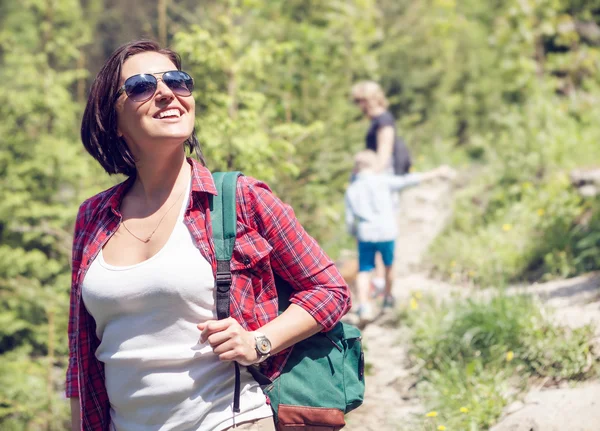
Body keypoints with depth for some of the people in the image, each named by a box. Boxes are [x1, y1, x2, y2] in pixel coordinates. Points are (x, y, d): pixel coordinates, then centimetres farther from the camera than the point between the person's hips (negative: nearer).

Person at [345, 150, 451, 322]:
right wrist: (436, 173, 0)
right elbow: (408, 180, -4)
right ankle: (387, 297, 38)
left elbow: (350, 220, 7)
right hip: (386, 232, -1)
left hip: (365, 233, 1)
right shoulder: (382, 181, -1)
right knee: (389, 265, 21)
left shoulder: (351, 190, 8)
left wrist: (355, 235, 26)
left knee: (364, 271, 2)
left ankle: (363, 305, -16)